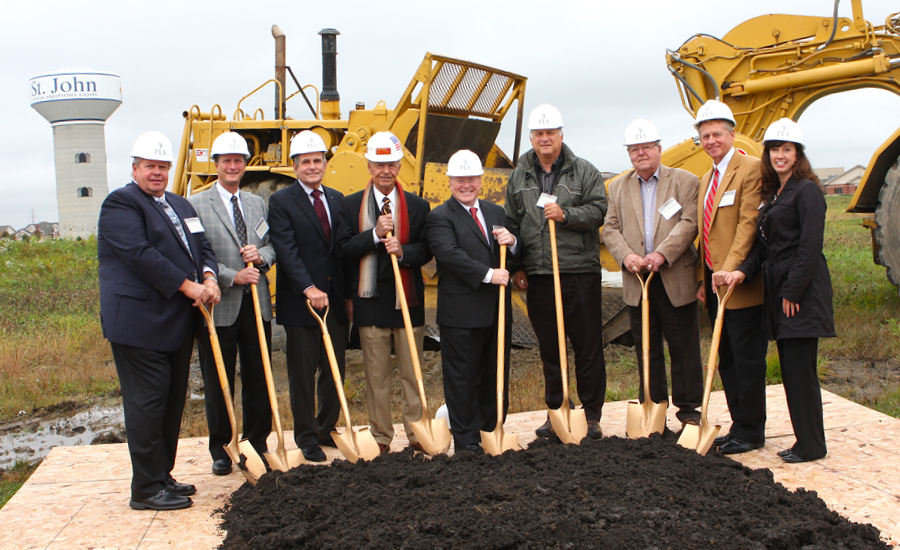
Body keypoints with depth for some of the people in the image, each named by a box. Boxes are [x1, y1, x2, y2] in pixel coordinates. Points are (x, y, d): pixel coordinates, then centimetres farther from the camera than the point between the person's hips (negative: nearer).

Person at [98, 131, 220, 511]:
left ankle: (163, 477, 24)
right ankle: (146, 489, 4)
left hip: (178, 323, 9)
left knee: (172, 402, 13)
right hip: (139, 321, -8)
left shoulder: (181, 206, 20)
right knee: (147, 403, -5)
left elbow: (202, 247, 14)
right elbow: (140, 253, -19)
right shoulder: (120, 203, -7)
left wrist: (208, 277, -8)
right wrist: (188, 285, -18)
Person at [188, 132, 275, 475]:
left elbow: (274, 245, 14)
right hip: (218, 306, -4)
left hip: (256, 304, 4)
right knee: (218, 384, 7)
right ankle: (221, 450, 21)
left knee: (259, 380, 10)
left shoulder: (258, 204, 14)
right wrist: (232, 277, -16)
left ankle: (257, 444, 24)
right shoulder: (196, 205, -3)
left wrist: (261, 255, -8)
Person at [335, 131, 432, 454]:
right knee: (376, 375, 6)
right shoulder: (352, 205, 6)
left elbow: (426, 249, 2)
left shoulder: (418, 206, 7)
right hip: (371, 301, 0)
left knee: (412, 373, 6)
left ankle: (416, 436, 16)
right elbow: (343, 249, -3)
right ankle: (381, 438, 16)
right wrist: (375, 234, -16)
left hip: (408, 299, 0)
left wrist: (404, 252, -18)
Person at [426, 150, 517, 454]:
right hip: (461, 312, -6)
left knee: (496, 376, 13)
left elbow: (515, 258, 18)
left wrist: (511, 242, -5)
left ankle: (492, 431, 26)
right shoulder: (440, 217, -4)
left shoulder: (496, 212, 17)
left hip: (498, 310, 6)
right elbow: (450, 254, -19)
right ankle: (466, 438, 13)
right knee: (462, 378, 2)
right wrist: (488, 274, -22)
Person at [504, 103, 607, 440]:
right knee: (549, 347, 10)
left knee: (588, 346, 1)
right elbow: (512, 224, 13)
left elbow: (598, 211, -3)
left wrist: (565, 214, -17)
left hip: (580, 272, -3)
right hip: (538, 275, 3)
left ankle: (592, 414, 13)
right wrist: (516, 267, 7)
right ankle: (556, 411, 22)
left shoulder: (584, 172, 4)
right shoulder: (519, 176, 13)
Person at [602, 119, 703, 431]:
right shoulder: (618, 187, 15)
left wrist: (662, 254, -19)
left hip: (676, 279, -3)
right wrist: (626, 255, -12)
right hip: (637, 281, 3)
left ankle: (688, 410, 15)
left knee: (684, 348, 3)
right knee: (646, 349, 9)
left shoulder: (685, 181, 4)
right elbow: (610, 228, 7)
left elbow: (689, 224, -7)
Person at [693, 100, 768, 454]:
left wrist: (729, 270, -23)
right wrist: (703, 279, 15)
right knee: (726, 359, 13)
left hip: (740, 283, -9)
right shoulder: (705, 180, 18)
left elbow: (748, 223, -17)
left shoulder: (750, 169, -9)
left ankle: (750, 432, 10)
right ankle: (739, 426, 24)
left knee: (747, 359, -1)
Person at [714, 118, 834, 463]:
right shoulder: (772, 195, 17)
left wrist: (793, 292, -17)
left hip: (802, 291, -9)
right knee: (790, 369, 11)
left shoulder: (807, 191, -9)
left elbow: (810, 247, -15)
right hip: (778, 291, 9)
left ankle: (811, 445, 6)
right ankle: (805, 439, 20)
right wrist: (743, 272, -3)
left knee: (799, 368, -4)